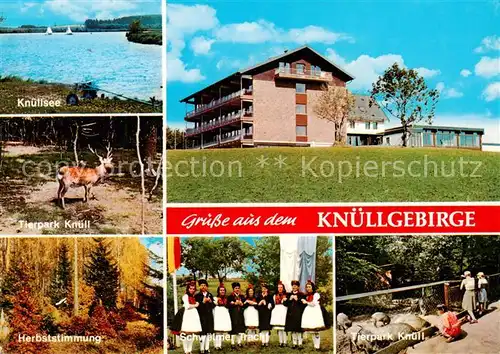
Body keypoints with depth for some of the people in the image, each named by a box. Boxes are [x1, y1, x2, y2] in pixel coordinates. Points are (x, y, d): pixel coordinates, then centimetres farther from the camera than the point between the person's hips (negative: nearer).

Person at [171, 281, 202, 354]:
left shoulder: (193, 297, 18)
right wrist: (195, 305, 0)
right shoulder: (185, 296, -3)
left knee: (191, 334, 9)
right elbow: (187, 306, -11)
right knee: (185, 333, -6)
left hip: (193, 315, 7)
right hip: (187, 315, -7)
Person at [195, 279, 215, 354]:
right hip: (202, 316, -4)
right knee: (203, 333, -9)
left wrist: (210, 301, -8)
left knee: (209, 332, 7)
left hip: (209, 315, 5)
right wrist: (203, 302, -18)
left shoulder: (210, 295, 11)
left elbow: (213, 306, 10)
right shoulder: (197, 295, -2)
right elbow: (197, 306, -10)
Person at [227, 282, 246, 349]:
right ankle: (232, 343, 2)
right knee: (234, 329, -5)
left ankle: (239, 343, 14)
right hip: (233, 315, -4)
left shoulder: (242, 297, 15)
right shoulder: (230, 297, 1)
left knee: (241, 329, 3)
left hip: (240, 314, 4)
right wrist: (235, 303, -17)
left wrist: (241, 304, -8)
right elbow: (228, 305, -9)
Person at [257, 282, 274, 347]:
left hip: (267, 314, -2)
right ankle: (263, 341, 7)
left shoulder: (270, 296, 3)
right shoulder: (259, 296, 11)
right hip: (261, 314, 2)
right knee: (262, 328, 2)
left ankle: (267, 341, -1)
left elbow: (272, 304, -1)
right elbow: (256, 305, 8)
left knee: (267, 328, -5)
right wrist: (259, 303, -11)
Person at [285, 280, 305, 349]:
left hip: (298, 314, -4)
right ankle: (294, 343, 14)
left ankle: (300, 343, 0)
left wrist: (297, 299, -15)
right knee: (293, 329, 7)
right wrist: (290, 299, -7)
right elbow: (285, 304, 7)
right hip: (291, 314, 4)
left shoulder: (301, 295, 1)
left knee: (298, 330, -6)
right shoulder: (289, 295, 13)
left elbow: (303, 304, -7)